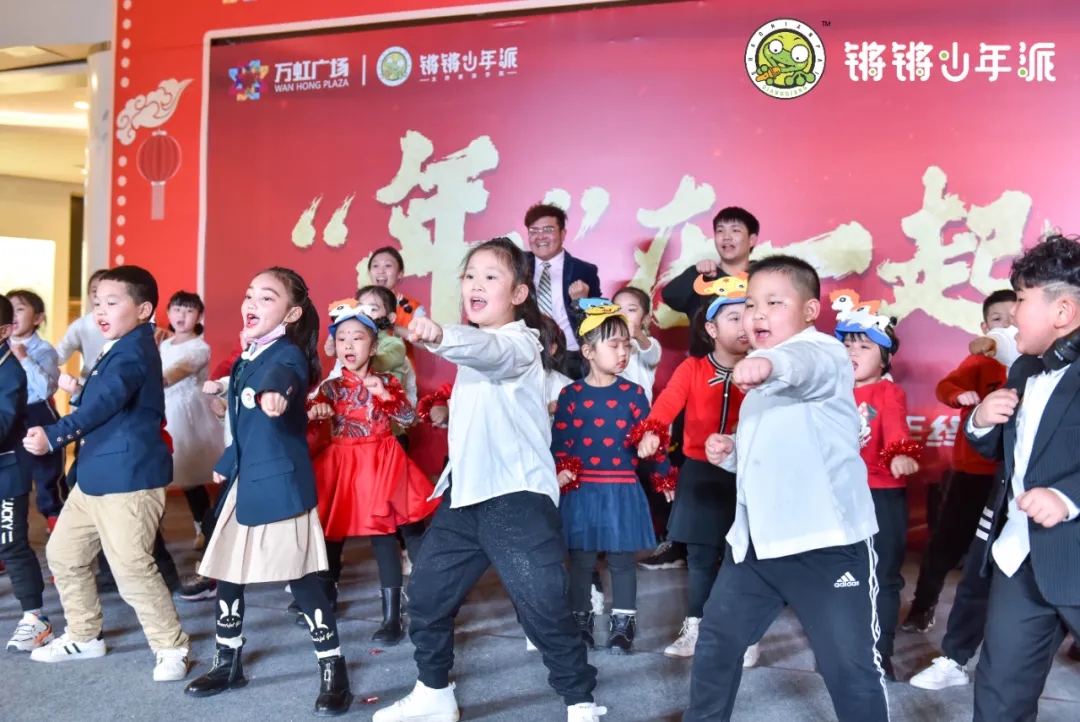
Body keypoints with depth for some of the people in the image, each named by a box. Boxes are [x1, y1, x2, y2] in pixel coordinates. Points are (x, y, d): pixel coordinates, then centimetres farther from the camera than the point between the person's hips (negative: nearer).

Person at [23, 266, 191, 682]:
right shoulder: (118, 349, 16)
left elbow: (104, 403, -27)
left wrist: (53, 435, -30)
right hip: (94, 475, 11)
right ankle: (84, 636, 32)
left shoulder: (134, 350, -15)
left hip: (129, 478, -11)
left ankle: (172, 648, 6)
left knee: (131, 568, -9)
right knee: (63, 553, 17)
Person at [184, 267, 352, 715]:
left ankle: (333, 670, 7)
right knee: (226, 572, 14)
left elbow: (281, 376, -42)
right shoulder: (246, 358, 11)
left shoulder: (287, 354, -14)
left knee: (300, 576, -6)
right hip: (245, 481, 9)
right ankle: (228, 663, 32)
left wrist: (273, 392, -64)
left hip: (280, 482, -9)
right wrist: (226, 465, 33)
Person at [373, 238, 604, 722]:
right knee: (427, 592, 12)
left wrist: (441, 336, -55)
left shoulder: (518, 343, -12)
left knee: (543, 604, -8)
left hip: (518, 495, -8)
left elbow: (491, 352, -38)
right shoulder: (474, 348, 15)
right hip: (464, 492, 9)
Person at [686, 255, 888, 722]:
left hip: (826, 541, -8)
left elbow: (804, 368, -38)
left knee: (849, 662, -2)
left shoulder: (822, 354, -11)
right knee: (717, 638, 17)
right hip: (756, 539, 8)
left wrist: (770, 363, -61)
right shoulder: (760, 382, 17)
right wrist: (730, 452, 8)